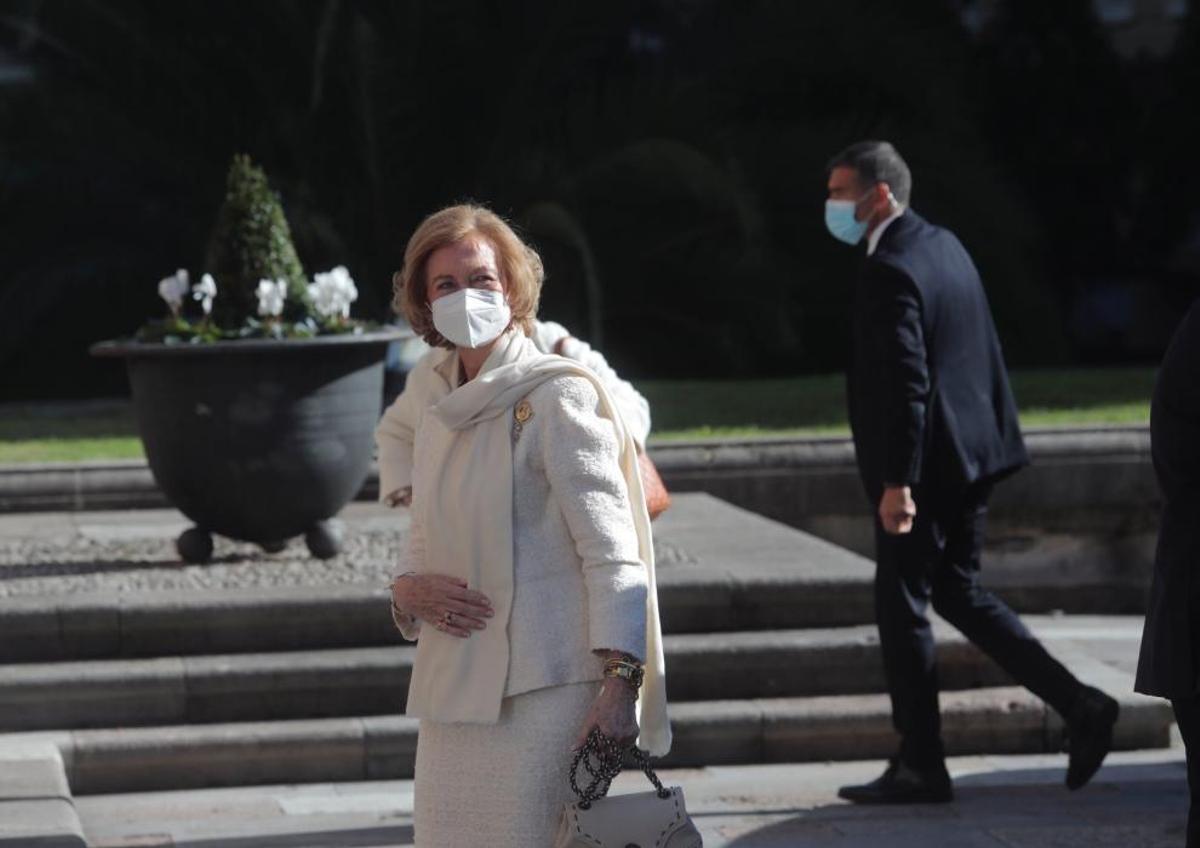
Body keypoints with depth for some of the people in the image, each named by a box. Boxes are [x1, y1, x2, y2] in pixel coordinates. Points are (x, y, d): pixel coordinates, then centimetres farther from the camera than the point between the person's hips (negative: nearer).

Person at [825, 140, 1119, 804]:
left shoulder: (889, 271, -19)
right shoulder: (944, 245, 11)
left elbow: (906, 382, -24)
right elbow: (979, 353, 18)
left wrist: (896, 482, -24)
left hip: (924, 468, -10)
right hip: (972, 453, 10)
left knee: (901, 607, 1)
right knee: (957, 593, 18)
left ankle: (919, 768, 8)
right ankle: (1077, 705, 12)